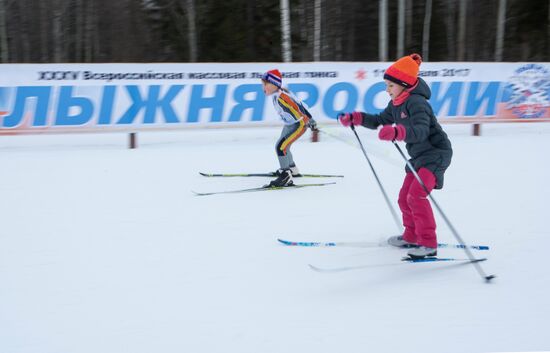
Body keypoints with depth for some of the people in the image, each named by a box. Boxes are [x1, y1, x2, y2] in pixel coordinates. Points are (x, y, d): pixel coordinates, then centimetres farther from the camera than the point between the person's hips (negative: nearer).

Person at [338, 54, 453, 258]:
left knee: (416, 195, -22)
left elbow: (421, 131, -38)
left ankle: (429, 243, -18)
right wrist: (355, 118, 3)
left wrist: (396, 132, -56)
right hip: (419, 156, 10)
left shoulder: (416, 102, -23)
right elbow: (380, 120, 17)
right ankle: (411, 236, 31)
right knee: (404, 198, 13)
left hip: (436, 153, -10)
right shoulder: (397, 104, 5)